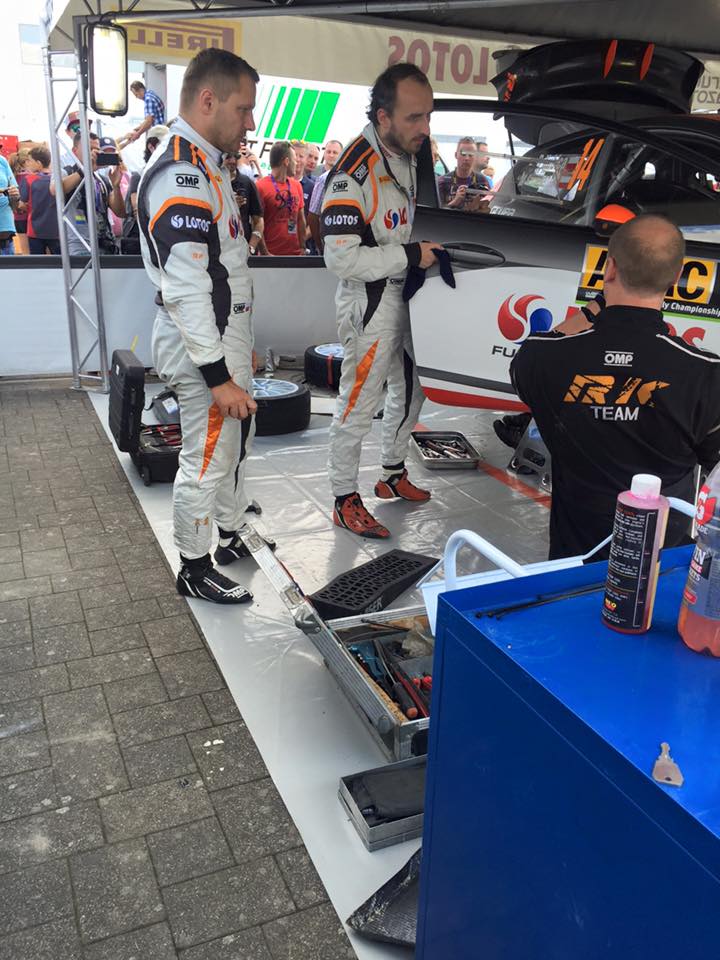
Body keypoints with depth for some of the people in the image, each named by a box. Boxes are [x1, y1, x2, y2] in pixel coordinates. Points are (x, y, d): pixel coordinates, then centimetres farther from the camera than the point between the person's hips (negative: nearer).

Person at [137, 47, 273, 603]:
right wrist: (218, 374, -25)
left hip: (227, 338, 11)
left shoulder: (205, 166, 13)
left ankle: (232, 535, 40)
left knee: (237, 443, 22)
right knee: (208, 459, 1)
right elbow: (185, 290, -26)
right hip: (204, 348, -10)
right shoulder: (180, 178, -21)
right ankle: (195, 570, 18)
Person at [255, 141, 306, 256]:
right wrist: (265, 253, -13)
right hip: (271, 254, -6)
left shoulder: (296, 185, 13)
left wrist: (303, 247, 9)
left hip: (295, 252, 6)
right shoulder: (261, 187, -6)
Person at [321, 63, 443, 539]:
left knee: (411, 390, 21)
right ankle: (345, 500, 15)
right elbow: (341, 258, -27)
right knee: (359, 405, 0)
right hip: (371, 300, -9)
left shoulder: (410, 154, 6)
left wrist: (432, 243, 5)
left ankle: (393, 474, 40)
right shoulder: (353, 172, -23)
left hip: (406, 291, 9)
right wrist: (412, 255, -22)